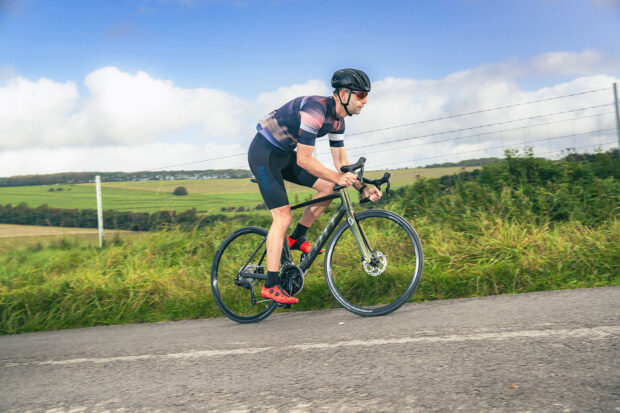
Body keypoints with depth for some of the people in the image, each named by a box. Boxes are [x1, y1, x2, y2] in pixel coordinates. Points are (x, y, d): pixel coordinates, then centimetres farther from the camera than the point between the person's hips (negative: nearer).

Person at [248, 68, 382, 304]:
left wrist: (362, 188, -7)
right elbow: (304, 160, -28)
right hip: (264, 153, -9)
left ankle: (297, 238, 14)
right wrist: (337, 177, -30)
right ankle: (271, 286, -10)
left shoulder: (337, 120, 1)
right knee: (283, 218, -15)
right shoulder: (314, 110, -28)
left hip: (284, 154, 9)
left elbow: (341, 162, 5)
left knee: (327, 187, 0)